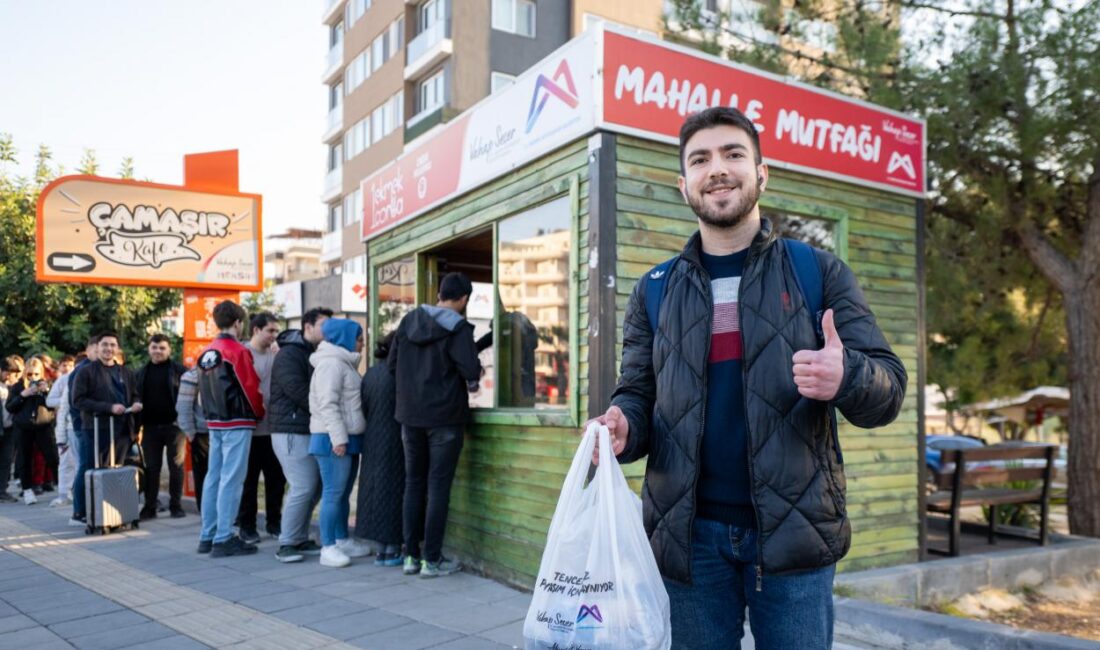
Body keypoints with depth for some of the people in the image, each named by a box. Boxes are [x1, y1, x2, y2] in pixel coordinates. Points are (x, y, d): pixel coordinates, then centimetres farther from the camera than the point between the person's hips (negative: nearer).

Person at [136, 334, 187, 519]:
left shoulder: (179, 369, -2)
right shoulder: (142, 372, 12)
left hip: (174, 426, -4)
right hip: (150, 427, 4)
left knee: (176, 467, 4)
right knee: (151, 468, 6)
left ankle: (176, 506, 12)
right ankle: (149, 507, 12)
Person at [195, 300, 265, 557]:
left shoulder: (206, 353, 10)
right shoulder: (237, 351, -13)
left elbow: (204, 389, 12)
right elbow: (250, 387, -12)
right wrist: (260, 413, 3)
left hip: (215, 423, 8)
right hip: (237, 423, -8)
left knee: (214, 477, 12)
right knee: (231, 479, -5)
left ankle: (208, 536, 19)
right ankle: (224, 539, -3)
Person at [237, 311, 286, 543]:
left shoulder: (275, 354, 9)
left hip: (273, 428, 5)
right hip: (250, 428, -5)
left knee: (276, 478, 11)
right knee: (249, 479, 6)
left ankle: (274, 522, 24)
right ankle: (247, 525, 18)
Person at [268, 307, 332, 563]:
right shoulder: (289, 354, -9)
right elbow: (298, 391, -20)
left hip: (311, 431, 9)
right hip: (291, 431, -9)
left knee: (315, 487, 9)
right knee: (303, 487, -10)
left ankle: (300, 539, 20)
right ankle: (286, 544, 1)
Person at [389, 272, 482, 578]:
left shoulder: (409, 320, 6)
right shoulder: (458, 328, -12)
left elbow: (392, 364, 9)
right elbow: (471, 371, -19)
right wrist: (473, 378, 3)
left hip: (410, 415, 5)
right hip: (444, 417, -5)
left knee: (413, 483, 13)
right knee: (438, 486, 1)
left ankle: (411, 555, 18)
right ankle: (431, 559, 6)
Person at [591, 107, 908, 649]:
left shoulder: (820, 273, 2)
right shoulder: (653, 293, 8)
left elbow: (889, 388, -1)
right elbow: (638, 395, 9)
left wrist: (845, 377, -25)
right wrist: (622, 427, -15)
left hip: (792, 531, -1)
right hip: (689, 533, 2)